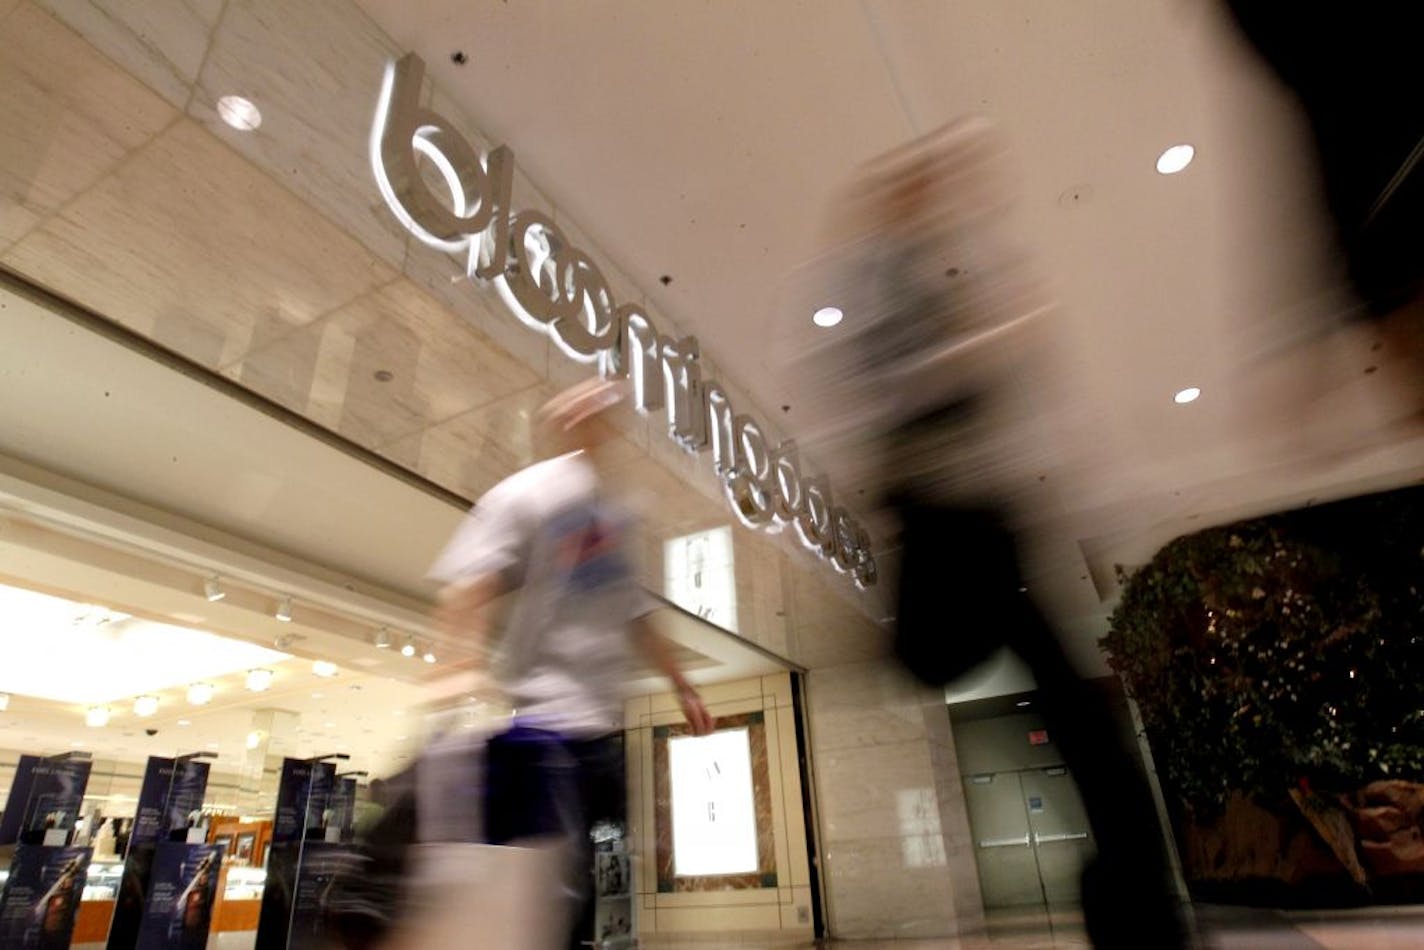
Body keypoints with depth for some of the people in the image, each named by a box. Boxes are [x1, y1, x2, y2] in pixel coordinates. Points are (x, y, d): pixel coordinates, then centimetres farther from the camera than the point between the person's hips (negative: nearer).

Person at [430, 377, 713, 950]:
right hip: (540, 725, -7)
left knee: (583, 892, 16)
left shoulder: (612, 511, 15)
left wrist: (682, 687, 24)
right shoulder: (526, 493, -6)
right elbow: (464, 594, -16)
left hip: (603, 728, 8)